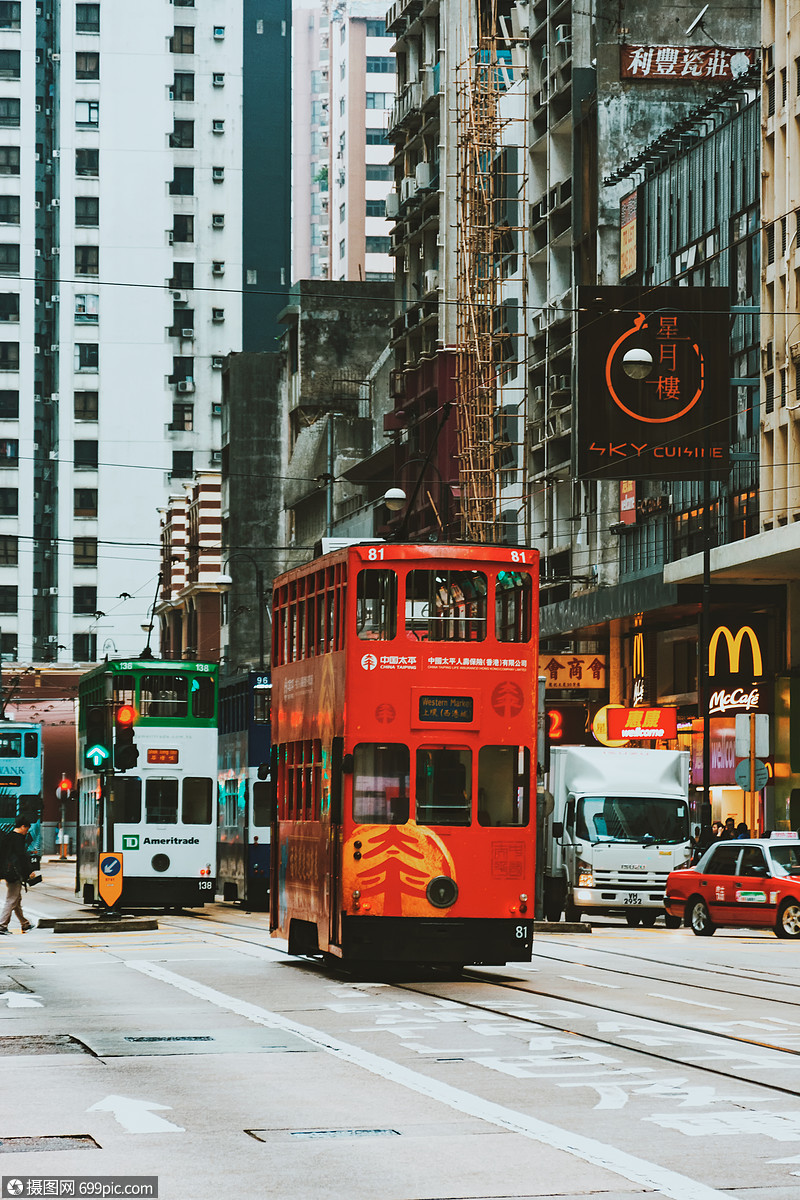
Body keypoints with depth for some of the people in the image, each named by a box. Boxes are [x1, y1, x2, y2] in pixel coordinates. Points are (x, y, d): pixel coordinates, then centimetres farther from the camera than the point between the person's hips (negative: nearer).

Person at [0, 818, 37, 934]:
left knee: (17, 899, 17)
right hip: (15, 874, -10)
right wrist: (30, 871, -12)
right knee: (12, 900, -5)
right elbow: (22, 856, -19)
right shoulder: (18, 838, -16)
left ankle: (25, 924, 28)